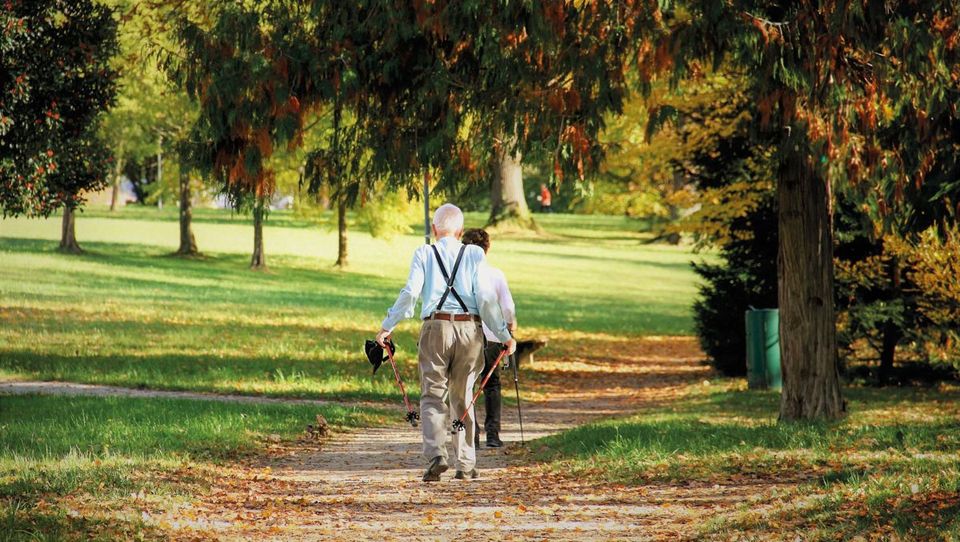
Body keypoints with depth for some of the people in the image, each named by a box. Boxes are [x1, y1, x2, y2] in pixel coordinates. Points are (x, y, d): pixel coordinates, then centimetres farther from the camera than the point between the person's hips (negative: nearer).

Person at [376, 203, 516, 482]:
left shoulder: (424, 254, 3)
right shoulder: (475, 255, 5)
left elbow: (410, 293, -6)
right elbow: (485, 297, -1)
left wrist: (387, 326, 2)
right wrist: (504, 334, 3)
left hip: (435, 328, -1)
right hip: (470, 329, 1)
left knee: (432, 396, 1)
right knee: (463, 397, 12)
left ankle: (436, 455, -20)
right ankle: (465, 464, 14)